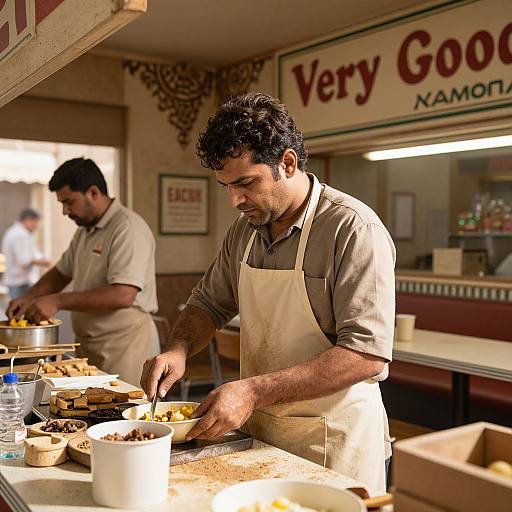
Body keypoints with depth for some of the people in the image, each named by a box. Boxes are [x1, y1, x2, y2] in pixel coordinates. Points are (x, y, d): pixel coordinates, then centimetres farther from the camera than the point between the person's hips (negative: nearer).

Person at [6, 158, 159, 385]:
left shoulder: (128, 228, -16)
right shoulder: (85, 231, 14)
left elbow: (122, 296, -25)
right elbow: (61, 272, 25)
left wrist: (58, 301, -19)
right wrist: (29, 298, 8)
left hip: (123, 347, -8)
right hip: (89, 346, 8)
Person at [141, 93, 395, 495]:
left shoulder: (353, 229, -19)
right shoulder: (246, 228, 3)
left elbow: (367, 353, -25)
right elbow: (209, 303, 15)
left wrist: (253, 391, -28)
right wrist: (179, 350, -6)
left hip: (333, 443, -6)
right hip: (258, 432, 6)